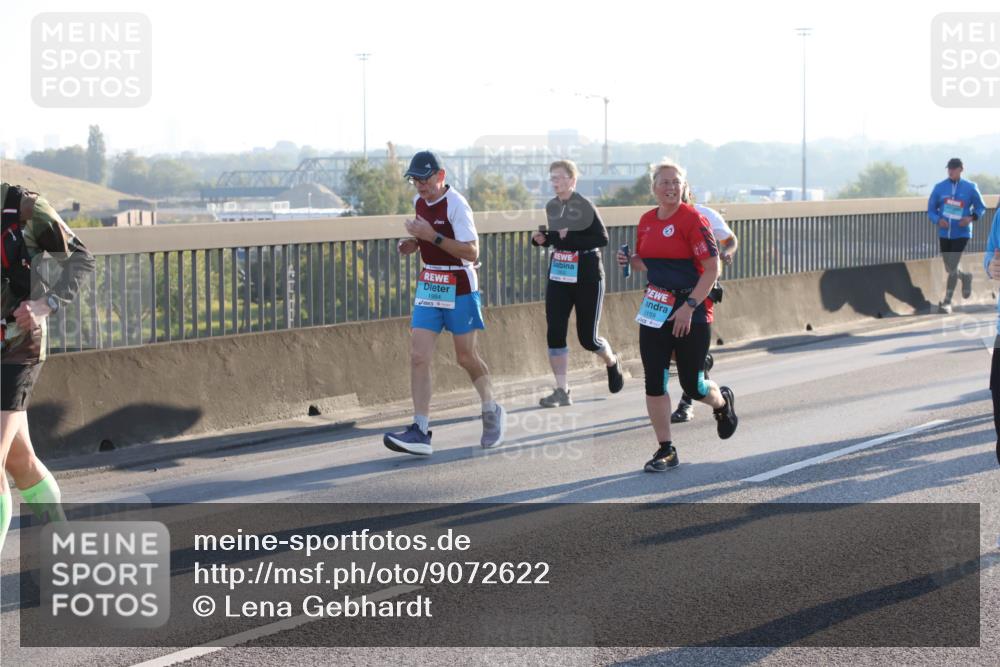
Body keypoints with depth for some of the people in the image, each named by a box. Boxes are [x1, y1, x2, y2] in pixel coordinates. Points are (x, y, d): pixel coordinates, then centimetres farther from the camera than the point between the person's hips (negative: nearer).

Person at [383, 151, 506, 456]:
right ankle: (420, 431, -11)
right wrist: (412, 244, 2)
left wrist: (432, 236, -27)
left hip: (459, 290, -6)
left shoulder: (456, 205, -17)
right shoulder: (419, 202, 6)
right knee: (418, 357, -7)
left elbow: (472, 252, -22)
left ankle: (492, 413, 32)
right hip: (428, 287, 6)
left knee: (466, 357, 7)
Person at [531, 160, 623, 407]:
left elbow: (602, 238, -19)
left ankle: (612, 362, 36)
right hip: (558, 277, 5)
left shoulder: (583, 206, -13)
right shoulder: (551, 206, 7)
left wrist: (570, 238, -28)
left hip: (587, 277, -5)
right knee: (555, 333, -6)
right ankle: (562, 391, 0)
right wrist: (543, 239, -2)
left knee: (587, 338, 2)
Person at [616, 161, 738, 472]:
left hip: (692, 312, -6)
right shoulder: (647, 221, 8)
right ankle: (665, 450, 8)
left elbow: (712, 269, -14)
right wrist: (630, 261, -1)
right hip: (655, 309, 6)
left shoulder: (693, 220, -12)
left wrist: (689, 306, -20)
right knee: (654, 381, -1)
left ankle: (723, 402, 38)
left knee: (691, 384, 3)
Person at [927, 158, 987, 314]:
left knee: (952, 267, -13)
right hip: (944, 233, 3)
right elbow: (931, 210, 5)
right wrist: (938, 220, -16)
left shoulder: (970, 188, -5)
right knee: (949, 268, 13)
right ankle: (965, 276, 46)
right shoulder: (939, 188, -1)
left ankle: (947, 301, -4)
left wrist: (971, 218, -15)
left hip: (961, 233, -3)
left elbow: (980, 207, 4)